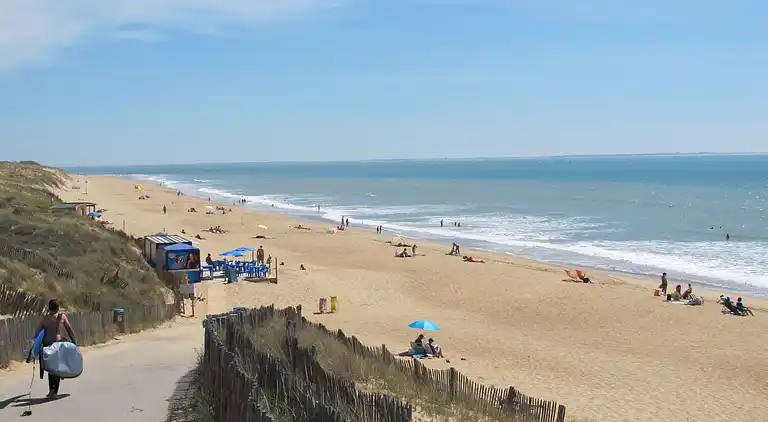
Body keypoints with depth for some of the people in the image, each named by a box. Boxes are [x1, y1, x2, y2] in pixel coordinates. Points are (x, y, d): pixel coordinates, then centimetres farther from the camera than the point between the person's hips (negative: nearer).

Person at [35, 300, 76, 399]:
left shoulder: (45, 318, 0)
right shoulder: (62, 316, -1)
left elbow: (37, 333, -2)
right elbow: (69, 330, 5)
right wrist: (74, 341, 14)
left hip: (47, 345, 1)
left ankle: (51, 390, 16)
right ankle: (54, 392, 4)